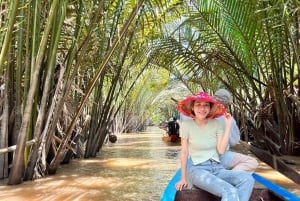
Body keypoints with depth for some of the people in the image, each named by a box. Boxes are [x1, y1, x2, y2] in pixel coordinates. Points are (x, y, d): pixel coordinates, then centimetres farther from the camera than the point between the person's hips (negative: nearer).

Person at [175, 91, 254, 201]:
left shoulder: (216, 124, 5)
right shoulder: (186, 125, -3)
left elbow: (221, 150, -5)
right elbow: (184, 152, 1)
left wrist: (228, 125, -7)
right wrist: (183, 178, 4)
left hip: (217, 168, 4)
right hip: (197, 169, -4)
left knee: (247, 179, -24)